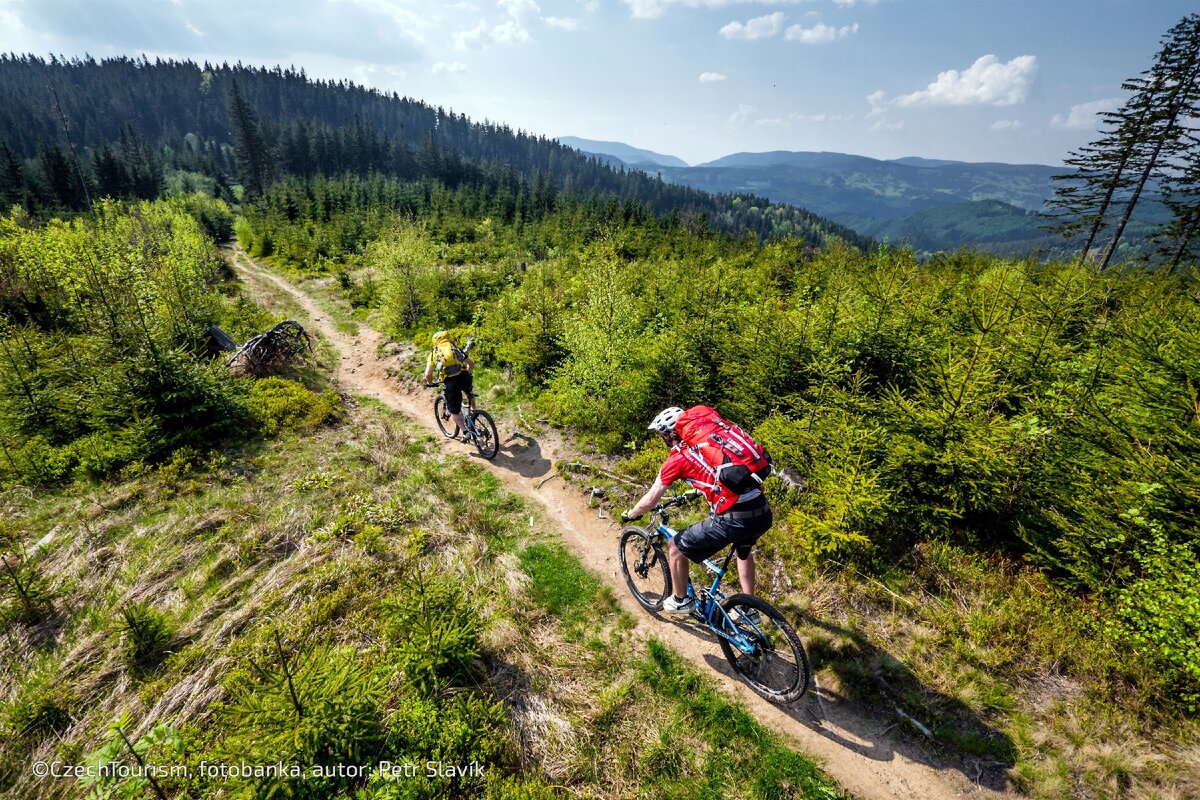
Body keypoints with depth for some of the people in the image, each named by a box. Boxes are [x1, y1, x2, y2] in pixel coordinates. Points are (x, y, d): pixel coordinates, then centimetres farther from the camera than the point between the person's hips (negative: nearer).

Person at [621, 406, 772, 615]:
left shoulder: (678, 456, 0)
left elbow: (650, 500, 5)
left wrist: (629, 515, 23)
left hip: (734, 519, -7)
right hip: (764, 513, 7)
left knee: (676, 548, 14)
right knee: (744, 549, 39)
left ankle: (681, 601, 33)